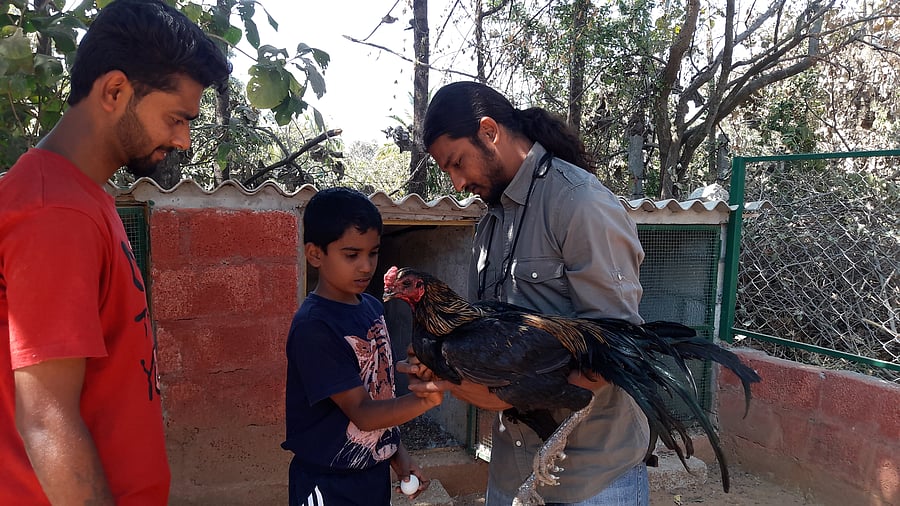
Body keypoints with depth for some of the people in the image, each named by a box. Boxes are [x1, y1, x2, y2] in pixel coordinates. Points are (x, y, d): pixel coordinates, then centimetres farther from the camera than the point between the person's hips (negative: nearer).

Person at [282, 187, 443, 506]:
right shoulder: (313, 328, -23)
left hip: (376, 473, 7)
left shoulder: (373, 308, 0)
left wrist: (397, 453, 7)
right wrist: (425, 399, -37)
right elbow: (363, 413, -25)